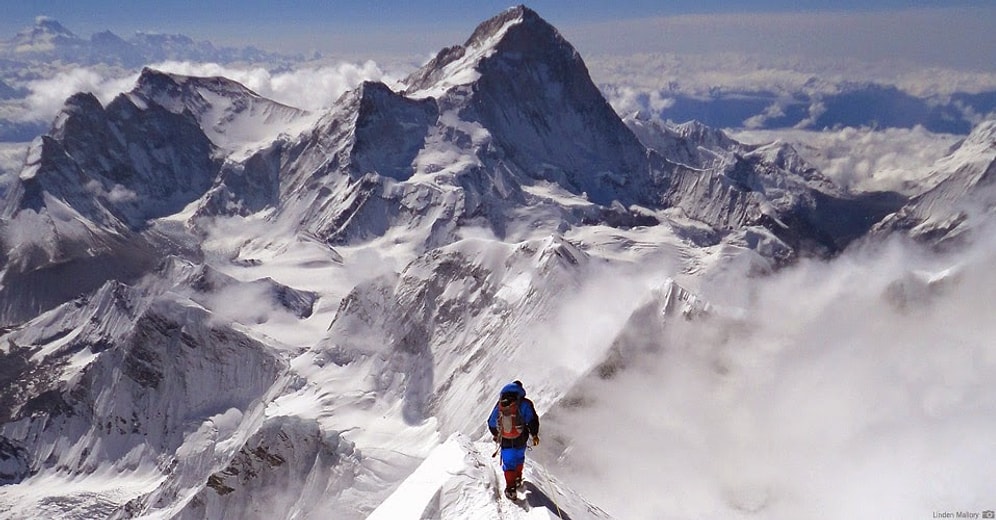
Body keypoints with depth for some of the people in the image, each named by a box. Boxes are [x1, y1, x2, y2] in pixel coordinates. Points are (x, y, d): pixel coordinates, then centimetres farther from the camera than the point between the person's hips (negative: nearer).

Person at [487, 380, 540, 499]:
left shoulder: (499, 405, 6)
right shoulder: (524, 404, -4)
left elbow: (491, 423, 12)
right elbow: (532, 420, -9)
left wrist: (496, 435, 27)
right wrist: (534, 435, 2)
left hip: (505, 441, 1)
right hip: (520, 439, -1)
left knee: (508, 463, 8)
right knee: (519, 458, 24)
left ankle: (510, 488, 2)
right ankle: (517, 479, 37)